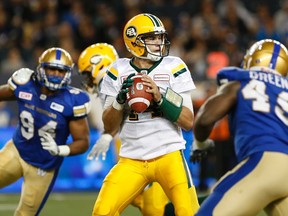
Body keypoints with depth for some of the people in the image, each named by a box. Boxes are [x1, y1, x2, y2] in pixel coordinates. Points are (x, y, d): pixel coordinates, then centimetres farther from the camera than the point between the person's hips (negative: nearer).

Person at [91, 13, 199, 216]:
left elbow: (188, 122, -5)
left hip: (168, 155, -2)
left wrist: (160, 97, -18)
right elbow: (109, 127, 4)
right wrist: (121, 99, -14)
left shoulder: (174, 68, -1)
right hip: (131, 160, 2)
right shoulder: (119, 71, 3)